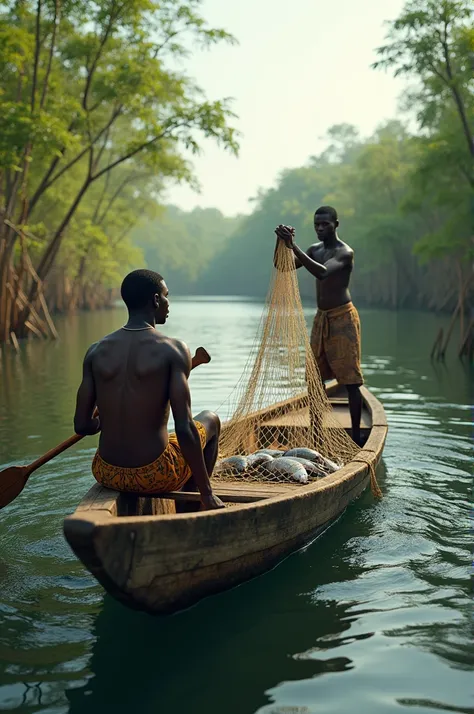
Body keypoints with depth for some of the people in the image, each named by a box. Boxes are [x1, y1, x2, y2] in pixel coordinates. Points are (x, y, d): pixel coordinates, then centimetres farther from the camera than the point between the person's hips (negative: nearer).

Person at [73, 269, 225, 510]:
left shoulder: (96, 351, -1)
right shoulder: (173, 349, -13)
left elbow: (82, 425, 0)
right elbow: (184, 428, -18)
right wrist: (207, 493, -10)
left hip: (106, 474, 4)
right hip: (155, 477, -4)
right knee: (211, 419, 26)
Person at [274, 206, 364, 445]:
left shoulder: (345, 252, -13)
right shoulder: (314, 250, 10)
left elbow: (322, 272, -31)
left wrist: (293, 246, -36)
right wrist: (282, 244, -17)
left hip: (343, 319, -8)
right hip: (321, 318, 8)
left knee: (350, 379, -5)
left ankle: (356, 437, -1)